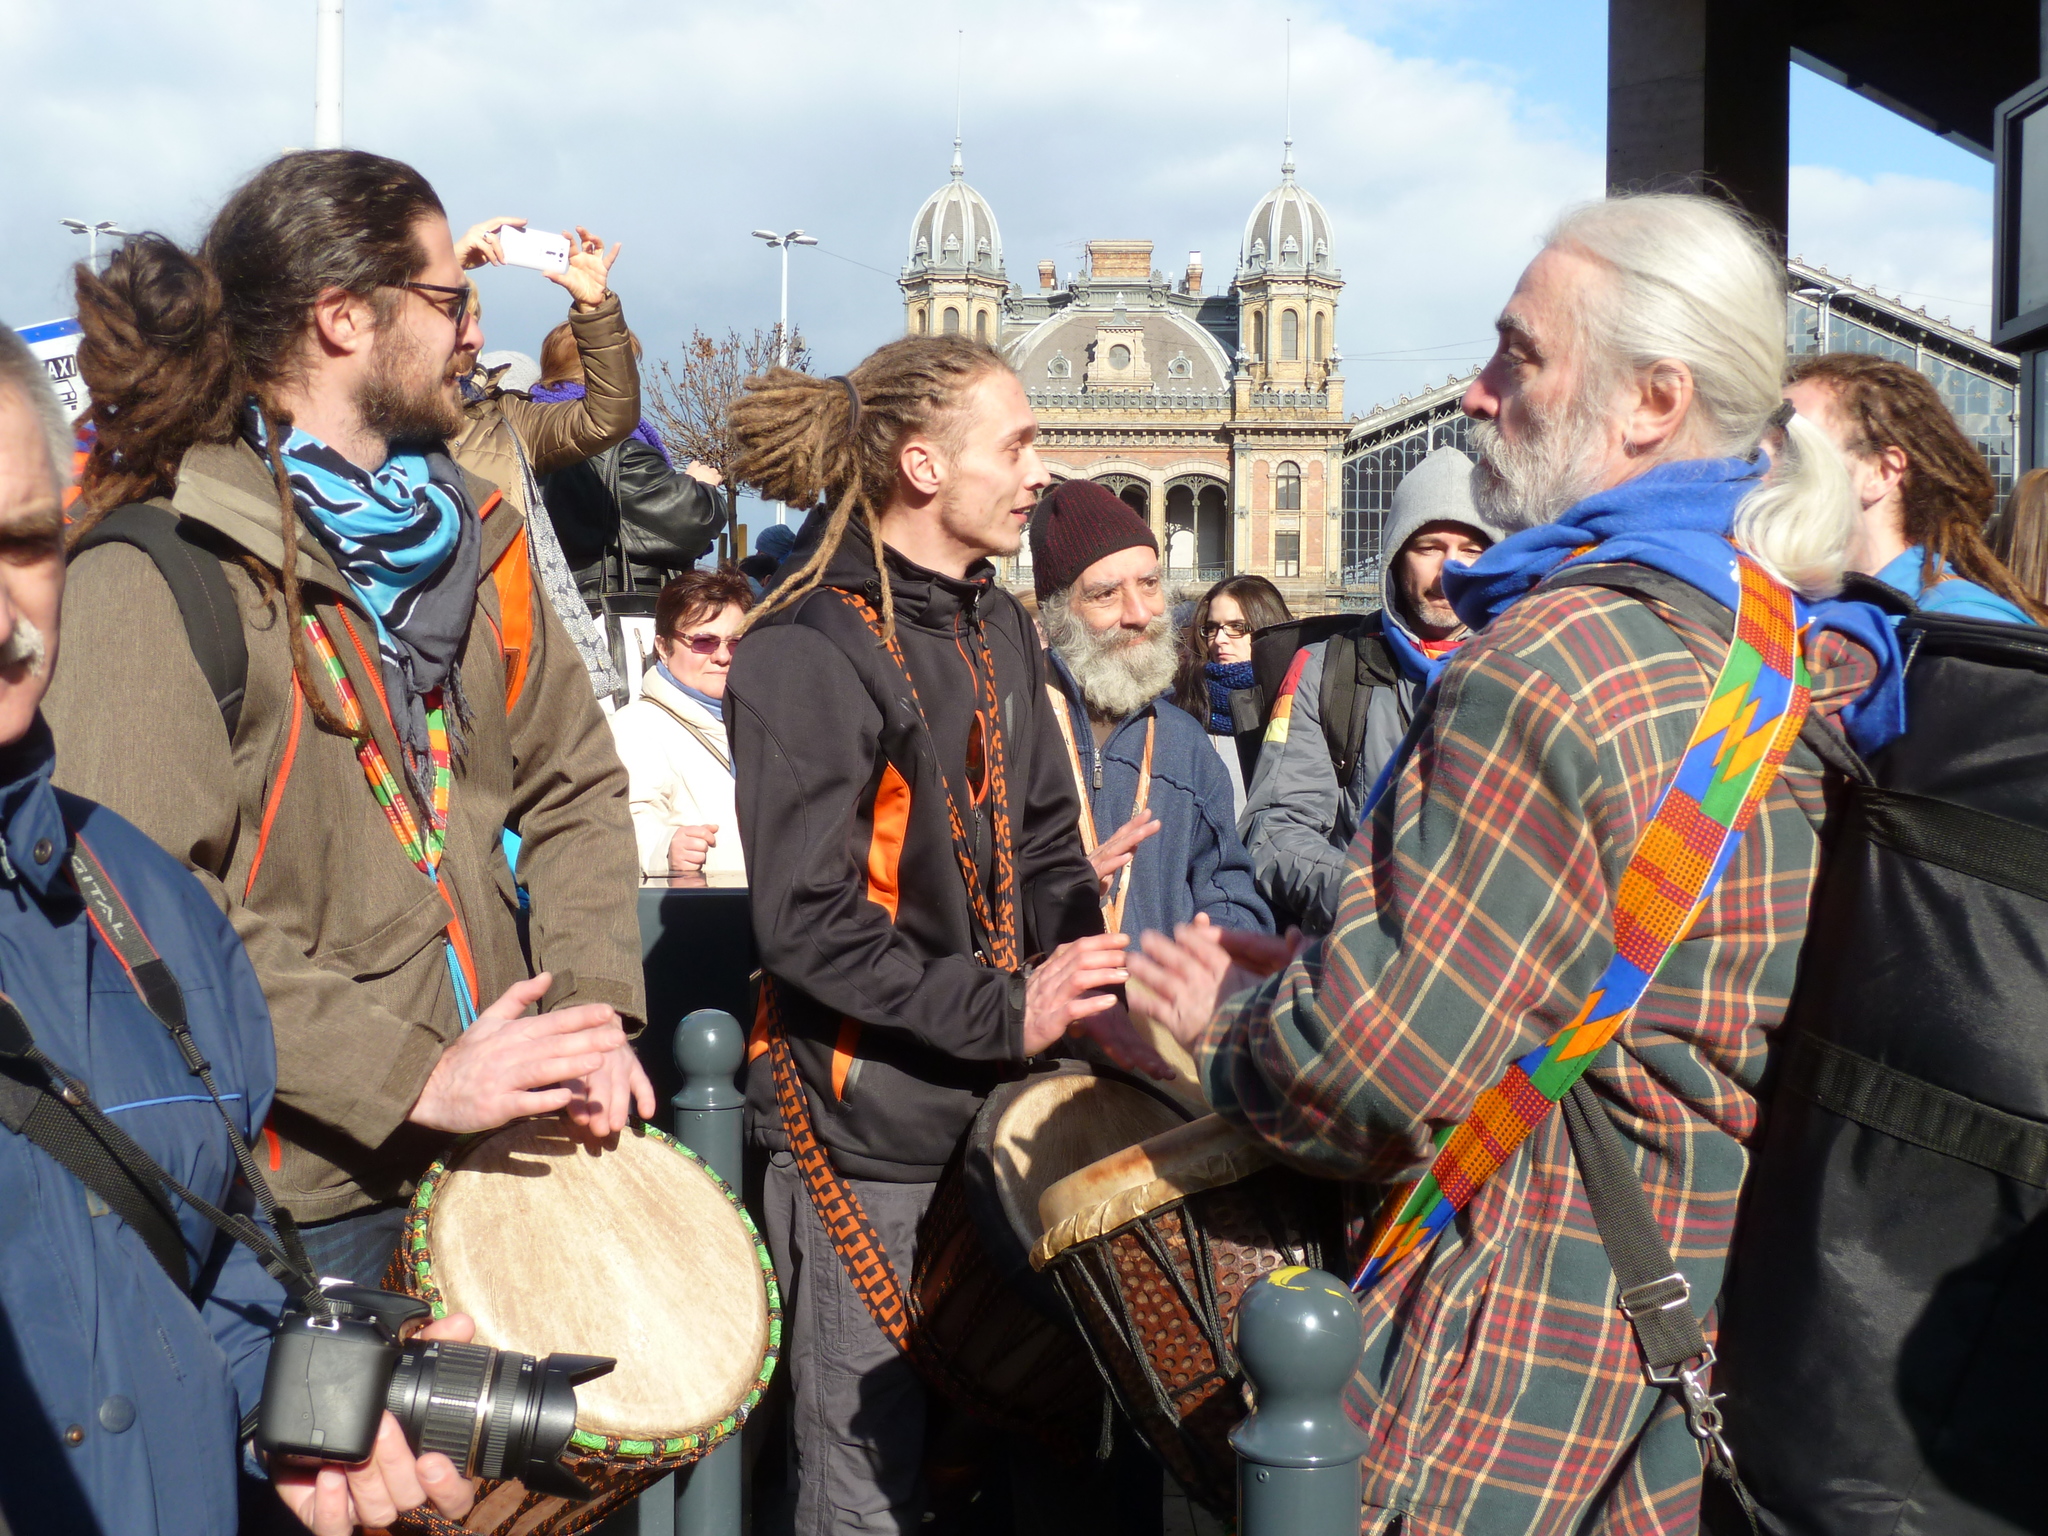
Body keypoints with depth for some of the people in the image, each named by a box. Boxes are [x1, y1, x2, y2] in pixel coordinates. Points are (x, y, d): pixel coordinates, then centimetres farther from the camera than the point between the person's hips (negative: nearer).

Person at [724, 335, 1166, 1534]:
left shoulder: (998, 631, 10)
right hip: (860, 1130, -7)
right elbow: (808, 923, -18)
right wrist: (1000, 1014, -21)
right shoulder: (807, 653, -14)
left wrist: (1104, 1013, -3)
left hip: (990, 1106, 7)